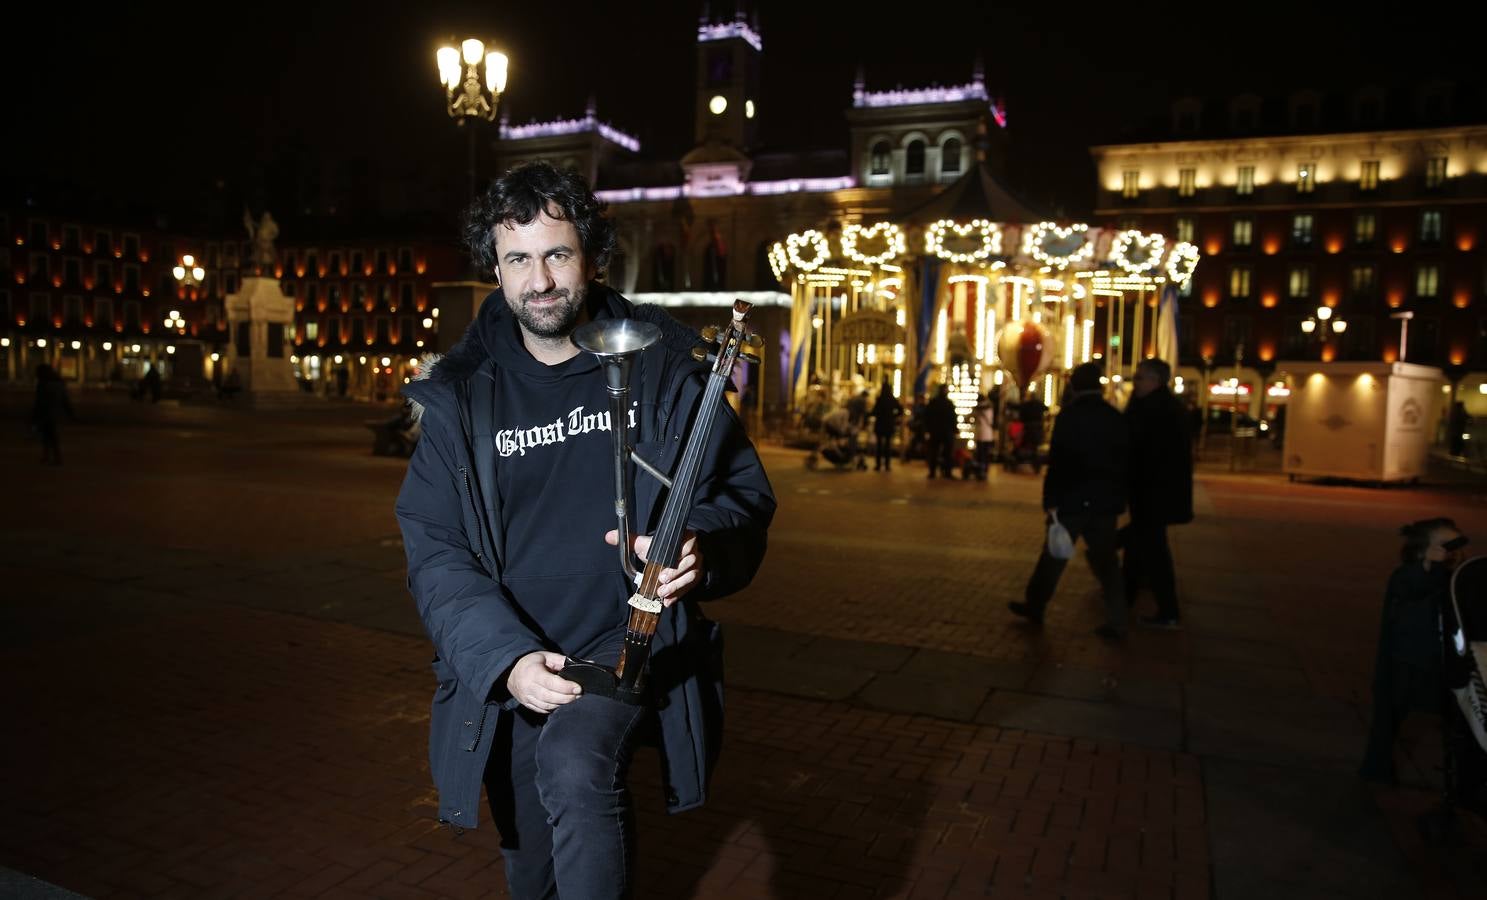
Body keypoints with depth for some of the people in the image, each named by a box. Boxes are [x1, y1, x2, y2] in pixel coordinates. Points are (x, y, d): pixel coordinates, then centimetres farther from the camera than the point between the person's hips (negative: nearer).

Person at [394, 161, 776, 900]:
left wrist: (702, 545, -27)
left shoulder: (659, 365, -6)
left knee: (574, 766, -35)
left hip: (631, 638, -2)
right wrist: (507, 656, -22)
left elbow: (744, 490, -3)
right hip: (512, 672, 3)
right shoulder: (459, 396, -4)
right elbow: (435, 552, -6)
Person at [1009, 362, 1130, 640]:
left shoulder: (1069, 416, -10)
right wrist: (1118, 498, 17)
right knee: (1106, 560, 9)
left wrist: (1050, 500, -12)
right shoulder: (1115, 417, 6)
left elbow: (1058, 461, -15)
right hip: (1106, 502, 4)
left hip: (1073, 500, -4)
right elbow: (1123, 461, 10)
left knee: (1053, 557, 9)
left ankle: (1034, 606, 23)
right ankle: (1116, 622, 7)